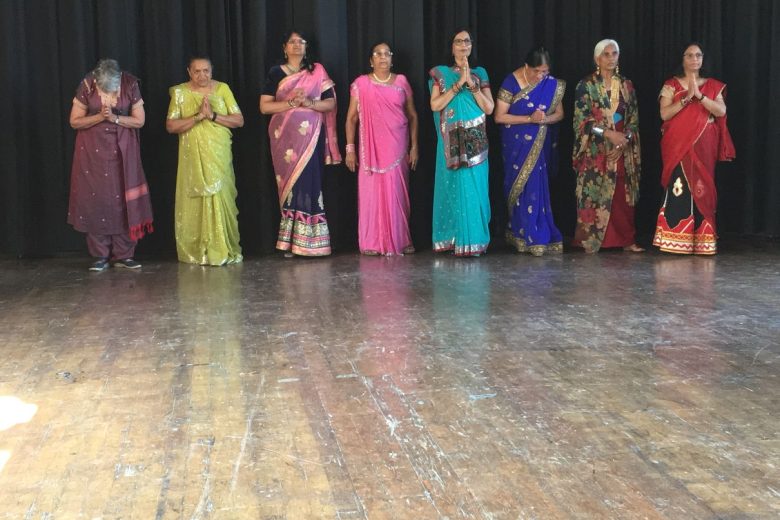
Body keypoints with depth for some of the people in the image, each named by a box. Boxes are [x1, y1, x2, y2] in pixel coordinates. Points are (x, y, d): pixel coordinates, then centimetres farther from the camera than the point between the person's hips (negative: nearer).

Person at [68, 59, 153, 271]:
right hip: (93, 150, 0)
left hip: (122, 149, 1)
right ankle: (100, 256, 6)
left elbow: (139, 120, -5)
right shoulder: (87, 85, -11)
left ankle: (123, 255, 7)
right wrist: (100, 117, -19)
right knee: (95, 199, -2)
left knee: (122, 199, -1)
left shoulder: (130, 84, -10)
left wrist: (115, 118, -19)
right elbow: (75, 121, -6)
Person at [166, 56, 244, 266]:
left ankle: (224, 250, 4)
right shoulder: (180, 92, 4)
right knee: (194, 203, -3)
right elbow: (170, 126, -4)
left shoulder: (222, 89, 7)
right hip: (192, 158, -1)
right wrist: (198, 116, -15)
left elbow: (239, 120, 3)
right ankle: (195, 252, 4)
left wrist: (213, 116, -12)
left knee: (221, 201, -4)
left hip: (219, 156, 1)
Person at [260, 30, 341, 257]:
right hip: (285, 137, 0)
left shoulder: (317, 71, 10)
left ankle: (309, 241, -4)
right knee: (290, 184, -3)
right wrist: (291, 103, -12)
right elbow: (264, 106, 1)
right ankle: (290, 242, 0)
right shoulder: (276, 73, 8)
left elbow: (330, 103, 5)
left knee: (310, 184, -7)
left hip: (311, 136, 0)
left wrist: (309, 102, -12)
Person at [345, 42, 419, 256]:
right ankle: (371, 243, 1)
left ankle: (400, 240, 9)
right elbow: (351, 118, 6)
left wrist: (414, 146, 5)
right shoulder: (361, 84, 4)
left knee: (397, 193, 1)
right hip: (371, 148, -1)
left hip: (397, 148, 1)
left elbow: (412, 116, 11)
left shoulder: (401, 82, 8)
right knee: (371, 192, -4)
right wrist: (350, 149, -1)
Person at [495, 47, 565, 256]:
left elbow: (559, 113, 7)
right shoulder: (511, 83, -11)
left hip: (539, 146, 3)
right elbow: (499, 116, -12)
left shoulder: (552, 84, 0)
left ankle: (538, 236, 8)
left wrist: (545, 119, -16)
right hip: (517, 146, -2)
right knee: (521, 188, -1)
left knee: (537, 187, 0)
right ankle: (525, 238, 6)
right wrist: (530, 118, -19)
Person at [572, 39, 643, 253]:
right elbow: (581, 119, -7)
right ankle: (590, 240, 1)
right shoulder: (586, 85, 0)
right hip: (595, 151, -3)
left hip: (623, 150, 3)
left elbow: (634, 118, 10)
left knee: (623, 195, 3)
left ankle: (626, 240, 9)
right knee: (595, 194, -5)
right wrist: (608, 133, -16)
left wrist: (625, 137, -8)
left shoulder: (626, 85, 11)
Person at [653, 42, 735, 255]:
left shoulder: (713, 86, 11)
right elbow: (665, 114, -5)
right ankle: (676, 240, -10)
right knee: (679, 187, -12)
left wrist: (699, 95, -14)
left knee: (701, 189, 1)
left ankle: (701, 241, 5)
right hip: (678, 145, -2)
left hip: (703, 147, 2)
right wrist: (687, 97, -15)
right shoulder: (671, 84, 6)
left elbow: (721, 111, -4)